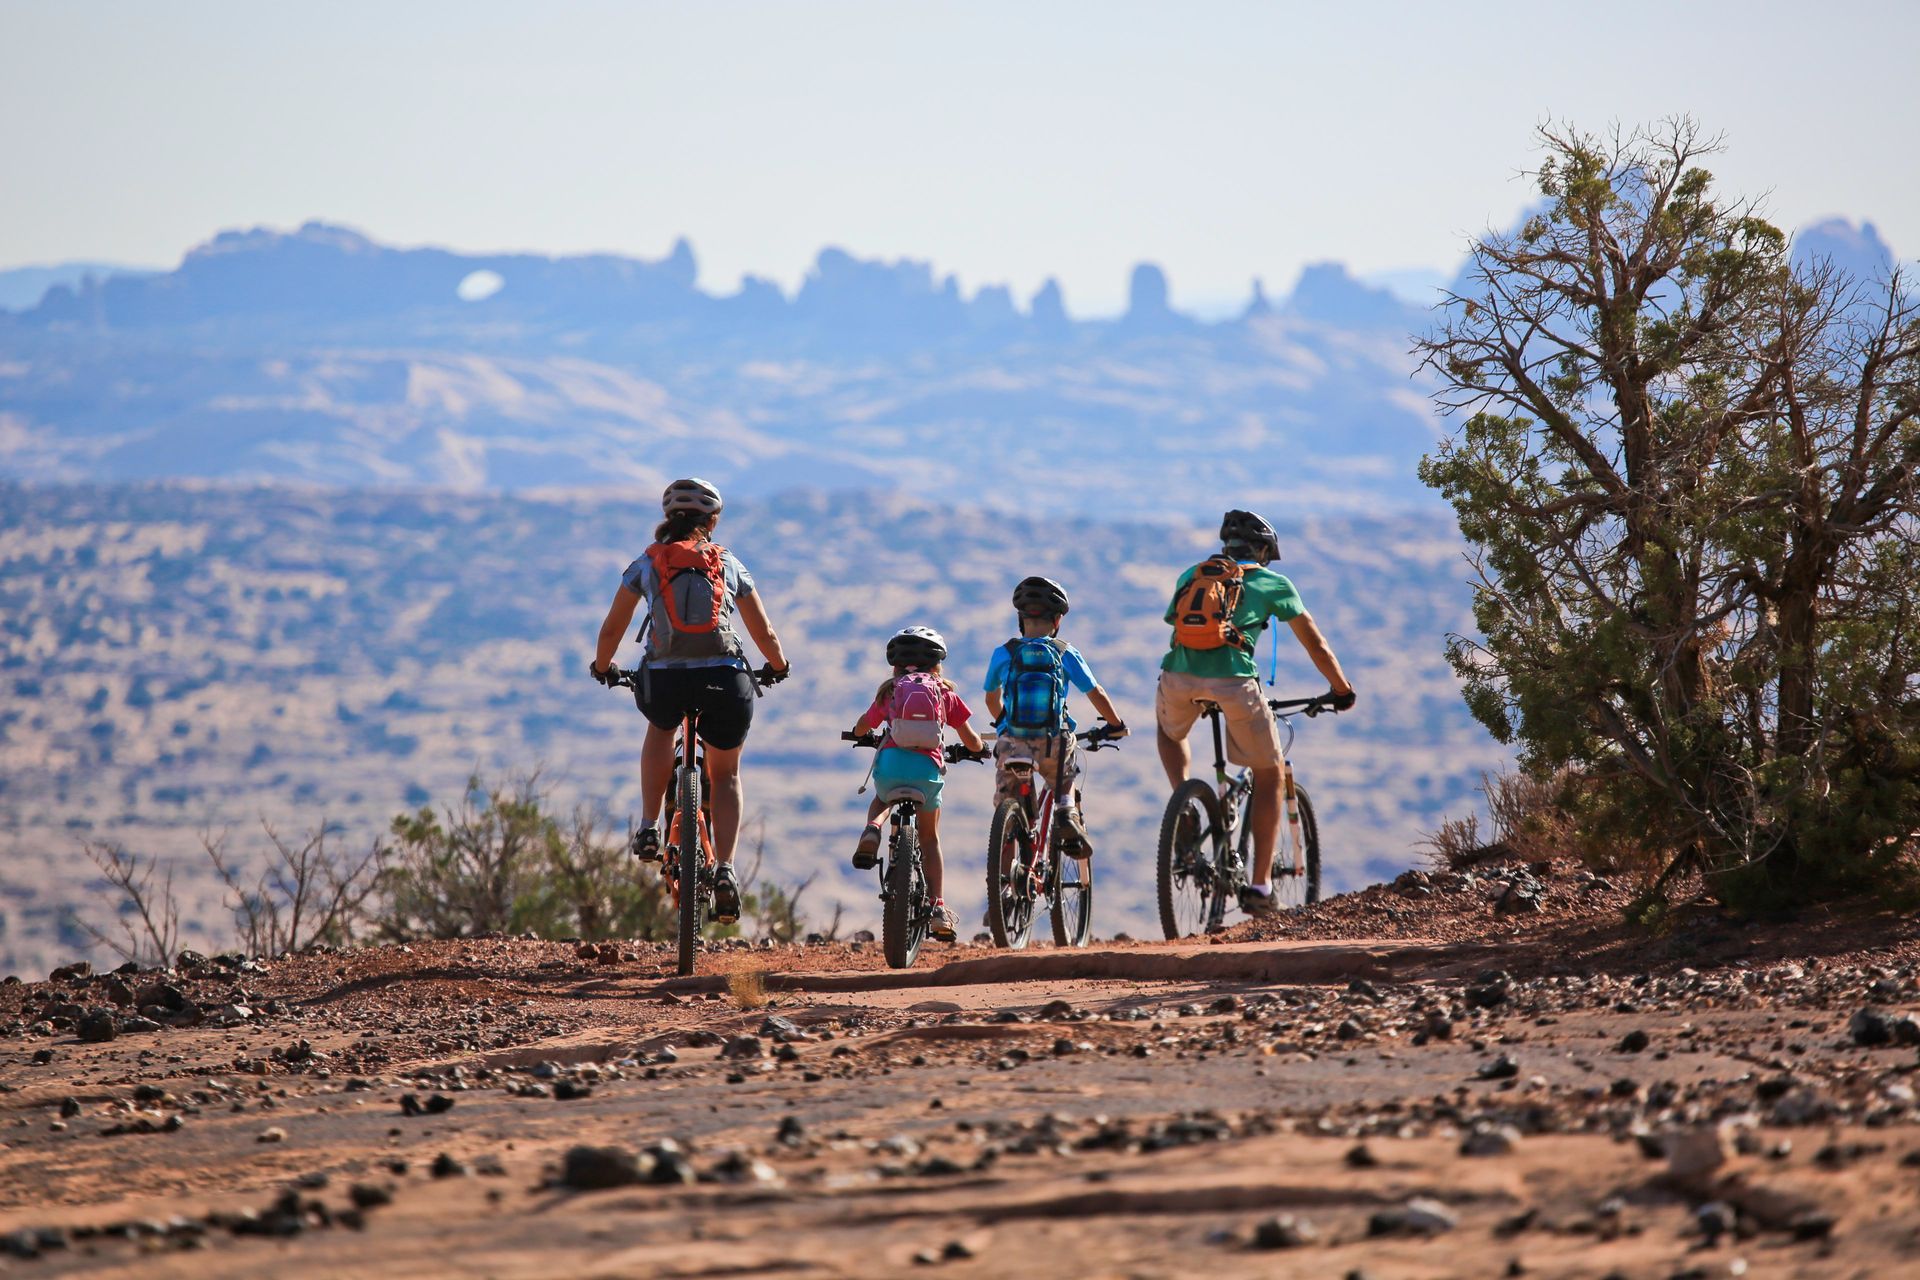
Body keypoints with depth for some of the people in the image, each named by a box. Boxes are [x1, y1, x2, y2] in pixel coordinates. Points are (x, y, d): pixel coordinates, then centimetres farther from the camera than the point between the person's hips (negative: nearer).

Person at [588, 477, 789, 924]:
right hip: (724, 679, 0)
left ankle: (649, 828, 25)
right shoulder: (729, 564, 14)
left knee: (661, 729, 37)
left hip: (665, 681, 0)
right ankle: (725, 870, 1)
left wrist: (603, 668, 34)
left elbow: (612, 628, 14)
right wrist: (779, 667, 36)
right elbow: (763, 632, 16)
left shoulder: (646, 564, 13)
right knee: (725, 775, 20)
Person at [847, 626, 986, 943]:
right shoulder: (944, 692, 18)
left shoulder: (889, 690, 19)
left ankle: (872, 830, 2)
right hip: (928, 768, 0)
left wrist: (860, 732, 57)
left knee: (881, 800, 36)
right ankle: (938, 908, 9)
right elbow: (969, 739, 20)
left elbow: (861, 727, 32)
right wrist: (981, 749, 44)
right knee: (930, 839, 19)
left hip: (890, 762, 0)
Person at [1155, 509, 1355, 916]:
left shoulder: (1191, 575, 27)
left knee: (1169, 731, 39)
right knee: (1269, 775, 17)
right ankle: (1259, 885, 13)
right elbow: (1316, 645, 24)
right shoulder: (1272, 583, 19)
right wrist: (1341, 690, 40)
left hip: (1178, 675, 3)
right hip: (1233, 681, -3)